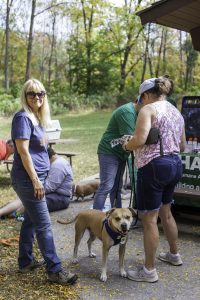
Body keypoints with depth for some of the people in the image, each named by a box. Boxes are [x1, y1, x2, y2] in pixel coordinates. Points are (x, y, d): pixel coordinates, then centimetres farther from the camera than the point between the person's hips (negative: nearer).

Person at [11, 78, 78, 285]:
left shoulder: (36, 117, 13)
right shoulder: (22, 117, -14)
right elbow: (23, 151, -20)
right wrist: (35, 180, -21)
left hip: (35, 176, 9)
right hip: (27, 179, -9)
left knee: (30, 220, 16)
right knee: (44, 225, -5)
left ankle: (25, 262, 28)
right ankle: (54, 270, 2)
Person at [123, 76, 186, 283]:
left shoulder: (149, 109, -8)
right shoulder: (176, 112, 17)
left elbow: (140, 139, -22)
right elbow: (182, 146, 22)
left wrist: (127, 146, -2)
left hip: (154, 165, -9)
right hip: (175, 165, 9)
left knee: (149, 219, -1)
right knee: (165, 212, 25)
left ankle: (149, 270, 7)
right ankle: (174, 254, 41)